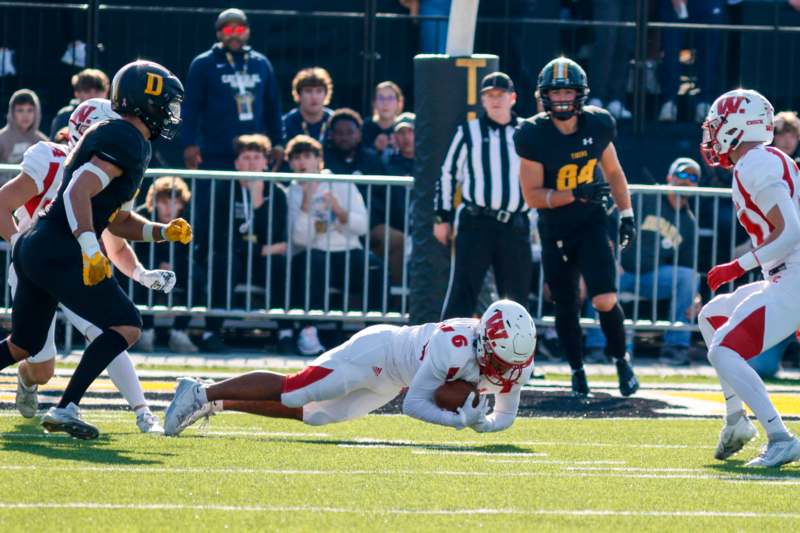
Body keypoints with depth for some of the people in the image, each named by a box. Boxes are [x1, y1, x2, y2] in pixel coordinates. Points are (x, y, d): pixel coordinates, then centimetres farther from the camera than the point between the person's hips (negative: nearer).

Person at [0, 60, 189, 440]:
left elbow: (118, 221, 26)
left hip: (32, 248, 10)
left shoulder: (112, 137, 21)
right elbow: (78, 193, -24)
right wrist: (91, 251, -29)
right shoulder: (125, 142, -11)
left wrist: (164, 232, 13)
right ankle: (65, 409, -13)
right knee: (125, 326, -7)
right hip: (58, 252, -10)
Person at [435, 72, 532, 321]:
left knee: (516, 297, 6)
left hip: (515, 226, 3)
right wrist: (442, 217, 4)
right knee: (462, 292, -9)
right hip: (475, 224, -3)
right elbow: (448, 174, 7)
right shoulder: (469, 132, 5)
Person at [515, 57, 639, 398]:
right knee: (565, 307, 6)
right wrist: (575, 194, -26)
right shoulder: (534, 136, -15)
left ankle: (621, 360, 12)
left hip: (592, 223, 1)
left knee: (605, 300, -13)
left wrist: (627, 214, 8)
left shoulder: (597, 125, -6)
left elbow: (613, 172, 11)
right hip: (555, 230, -1)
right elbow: (532, 196, -14)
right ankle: (577, 372, 24)